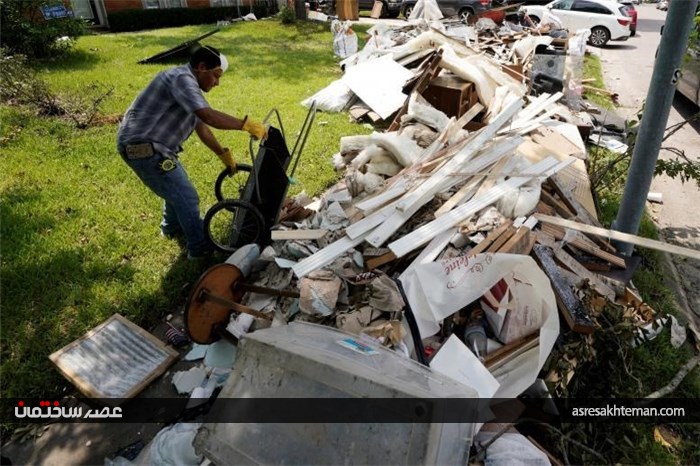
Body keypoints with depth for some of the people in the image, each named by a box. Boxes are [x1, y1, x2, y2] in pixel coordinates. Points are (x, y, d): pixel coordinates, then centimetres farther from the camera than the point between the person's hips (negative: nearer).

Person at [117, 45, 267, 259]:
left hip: (145, 144, 11)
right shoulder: (182, 79, -19)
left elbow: (201, 126, 19)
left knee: (176, 186, 29)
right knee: (186, 197, -3)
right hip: (143, 147, -11)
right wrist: (247, 124, -28)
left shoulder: (188, 84, 14)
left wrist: (223, 154, 19)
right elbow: (209, 116, -33)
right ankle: (200, 247, 12)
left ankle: (172, 227, 51)